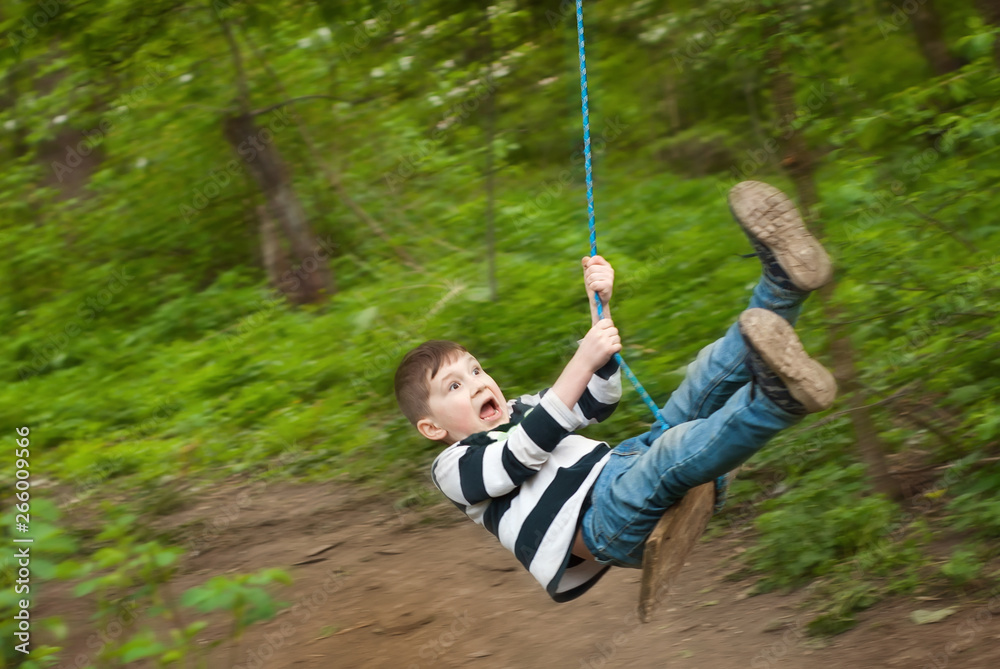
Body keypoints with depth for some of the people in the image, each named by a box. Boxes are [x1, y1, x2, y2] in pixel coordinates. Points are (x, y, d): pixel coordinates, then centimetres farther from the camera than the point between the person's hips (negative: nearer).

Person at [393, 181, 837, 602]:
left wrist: (601, 308, 21)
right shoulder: (454, 467, 8)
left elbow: (598, 402, 31)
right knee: (667, 451, -38)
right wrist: (582, 363, -18)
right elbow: (523, 454, -11)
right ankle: (777, 400, -62)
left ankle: (783, 279, -30)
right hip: (596, 522, -7)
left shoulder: (522, 409, 34)